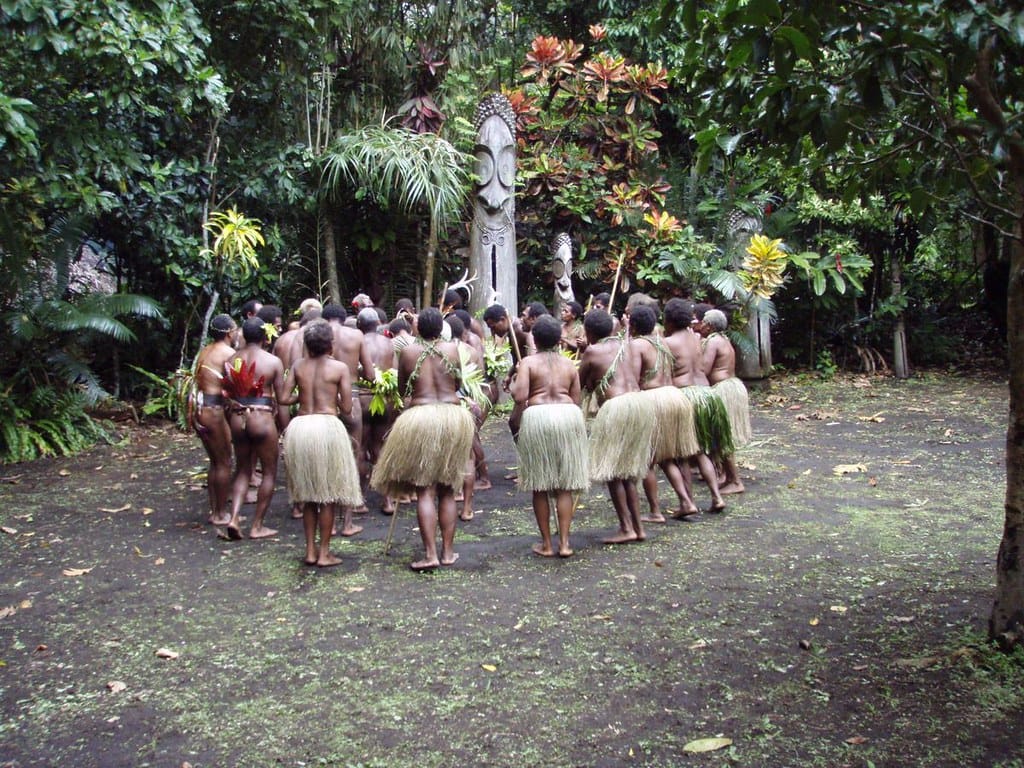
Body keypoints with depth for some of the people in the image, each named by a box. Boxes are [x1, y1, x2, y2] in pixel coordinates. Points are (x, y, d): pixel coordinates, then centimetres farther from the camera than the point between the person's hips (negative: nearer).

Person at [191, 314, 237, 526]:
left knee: (215, 461, 17)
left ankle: (214, 511, 22)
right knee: (224, 463, 3)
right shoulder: (229, 353, -10)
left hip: (198, 408, 8)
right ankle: (221, 514, 9)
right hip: (214, 410, -8)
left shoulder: (204, 351, 13)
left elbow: (199, 381, 10)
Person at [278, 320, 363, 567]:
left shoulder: (298, 365, 7)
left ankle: (310, 551, 19)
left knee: (307, 493, 15)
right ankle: (324, 553, 8)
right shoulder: (340, 368, -2)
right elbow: (346, 407, -3)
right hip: (327, 426, -4)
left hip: (299, 426, 4)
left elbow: (284, 399, 4)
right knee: (328, 494, 6)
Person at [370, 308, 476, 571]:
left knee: (424, 490, 0)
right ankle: (448, 552, 16)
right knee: (447, 490, 12)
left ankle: (430, 554, -7)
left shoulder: (408, 352, -1)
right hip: (453, 415, 2)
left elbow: (402, 389, 10)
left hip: (420, 417, -2)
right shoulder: (452, 349, 1)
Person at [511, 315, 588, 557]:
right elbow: (576, 400, 11)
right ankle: (564, 543, 4)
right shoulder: (569, 364, 13)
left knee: (540, 486, 7)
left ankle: (546, 544, 10)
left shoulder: (529, 362, 2)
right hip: (568, 415, 3)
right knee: (564, 485, 7)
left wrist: (513, 386, 11)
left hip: (537, 416, -3)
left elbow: (520, 396, -10)